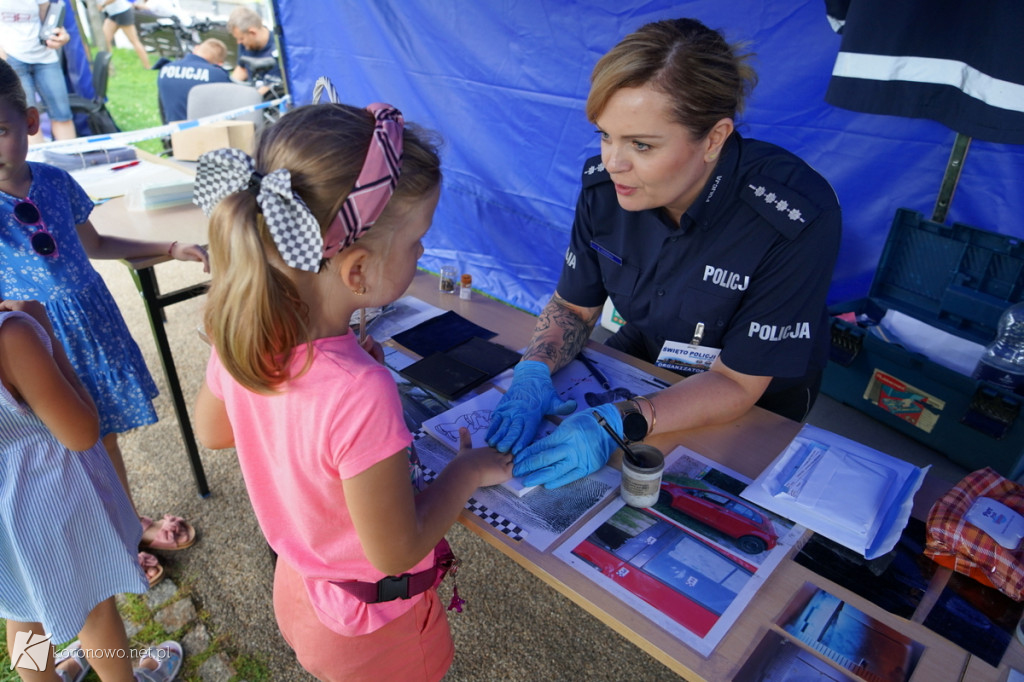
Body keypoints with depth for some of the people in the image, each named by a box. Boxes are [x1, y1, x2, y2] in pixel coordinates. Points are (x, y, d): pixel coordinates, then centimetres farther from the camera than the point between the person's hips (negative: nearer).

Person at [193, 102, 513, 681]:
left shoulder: (240, 333, -20)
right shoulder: (362, 395, -42)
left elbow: (213, 430, 1)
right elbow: (396, 552, -29)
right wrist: (469, 469, -15)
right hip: (371, 631, -5)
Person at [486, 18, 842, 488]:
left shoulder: (796, 219, -32)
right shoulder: (604, 184, -18)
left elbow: (737, 384, -26)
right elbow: (574, 306, -5)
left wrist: (617, 424, -40)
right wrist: (533, 371, -25)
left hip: (755, 404, -4)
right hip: (644, 354, 4)